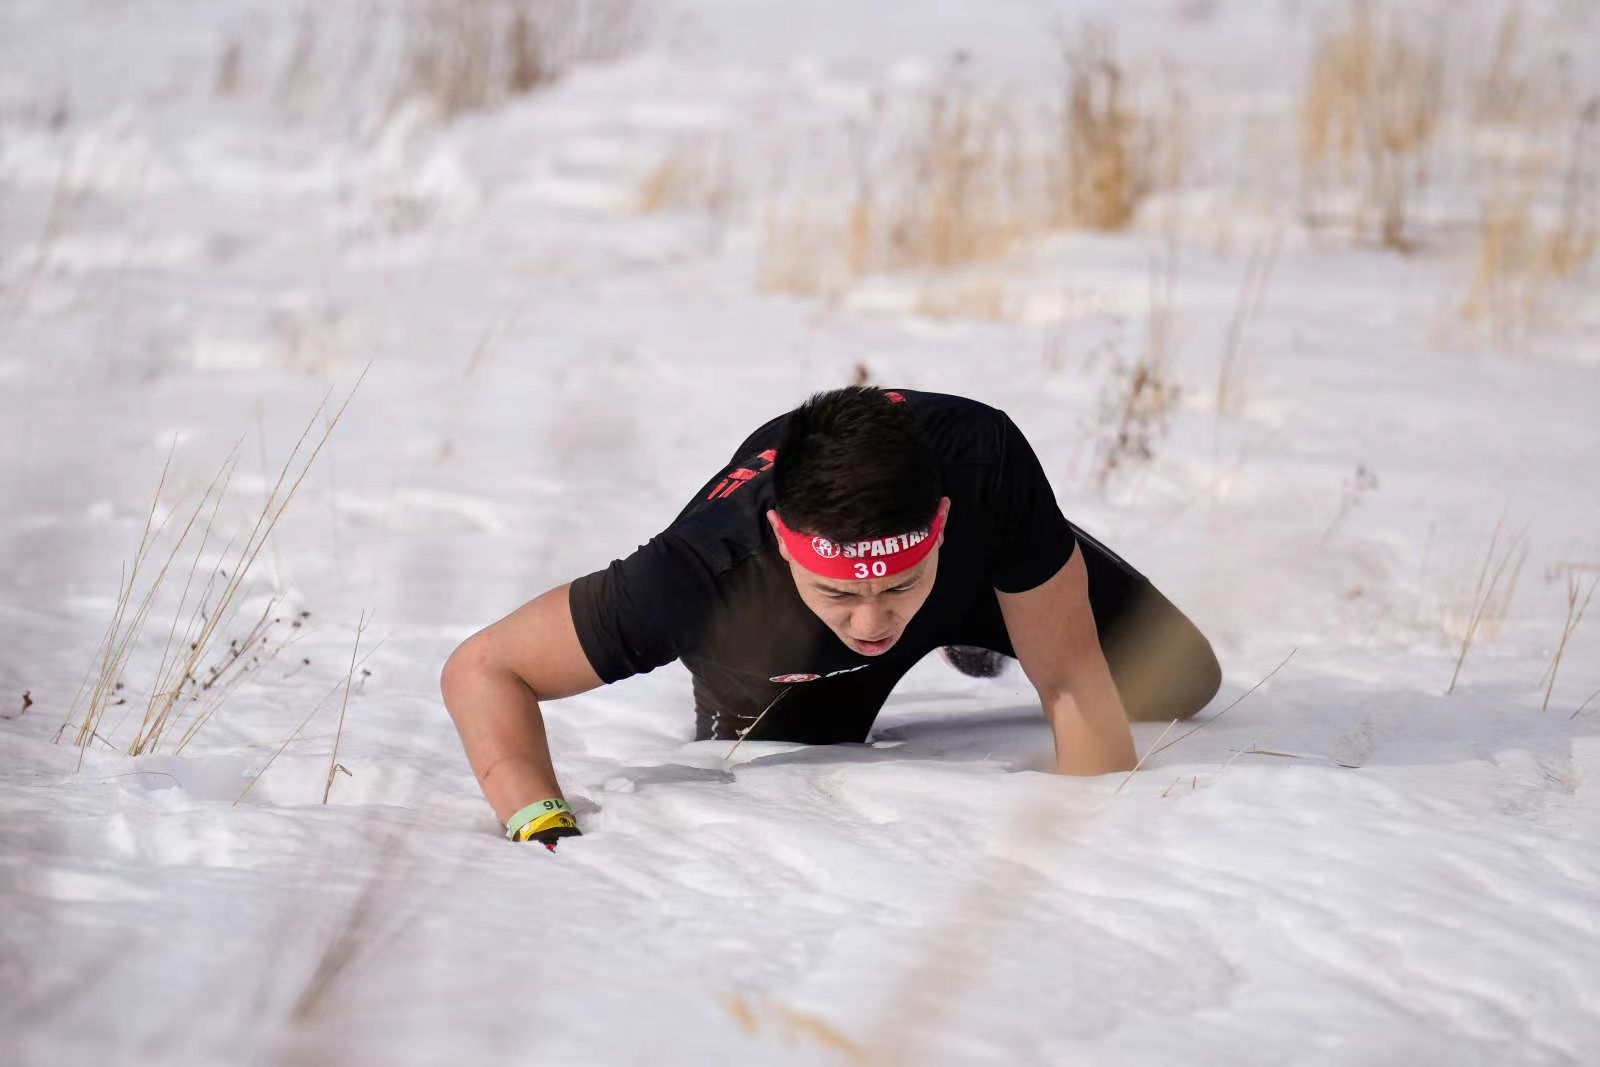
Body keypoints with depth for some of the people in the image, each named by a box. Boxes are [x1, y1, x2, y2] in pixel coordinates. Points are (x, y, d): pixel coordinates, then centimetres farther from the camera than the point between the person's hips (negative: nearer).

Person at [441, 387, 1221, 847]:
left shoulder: (987, 463, -47)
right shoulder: (699, 575, -49)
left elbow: (1075, 685, -37)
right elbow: (482, 669, -40)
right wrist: (545, 829, -54)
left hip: (981, 564, 1)